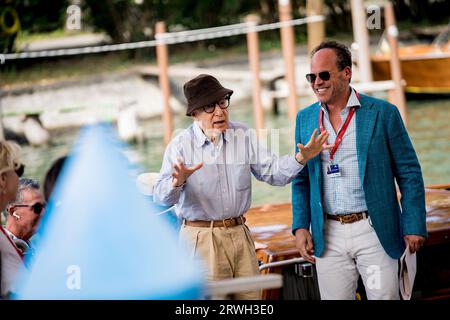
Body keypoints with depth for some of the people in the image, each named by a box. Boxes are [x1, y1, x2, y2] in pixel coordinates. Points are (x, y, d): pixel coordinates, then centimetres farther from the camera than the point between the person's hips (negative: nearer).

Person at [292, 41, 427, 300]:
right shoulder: (305, 119, 9)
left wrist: (414, 227, -6)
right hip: (328, 237, 3)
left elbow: (409, 173, -1)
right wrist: (301, 226, 3)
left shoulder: (383, 113, -2)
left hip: (374, 231, -3)